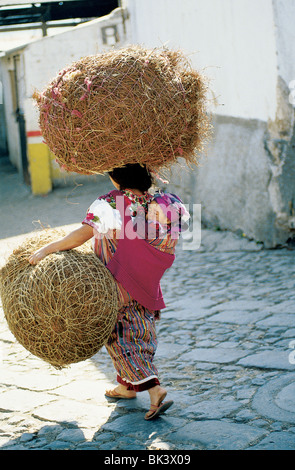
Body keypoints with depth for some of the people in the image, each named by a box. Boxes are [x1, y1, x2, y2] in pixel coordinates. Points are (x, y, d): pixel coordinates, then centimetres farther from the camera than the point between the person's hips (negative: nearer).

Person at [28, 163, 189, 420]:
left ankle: (154, 389, -8)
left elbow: (82, 235, -27)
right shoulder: (156, 203, -4)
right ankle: (127, 385, 34)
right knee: (138, 332, 19)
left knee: (121, 337, 4)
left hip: (118, 286, -6)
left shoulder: (111, 203, -20)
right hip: (146, 286, 6)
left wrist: (46, 249, -23)